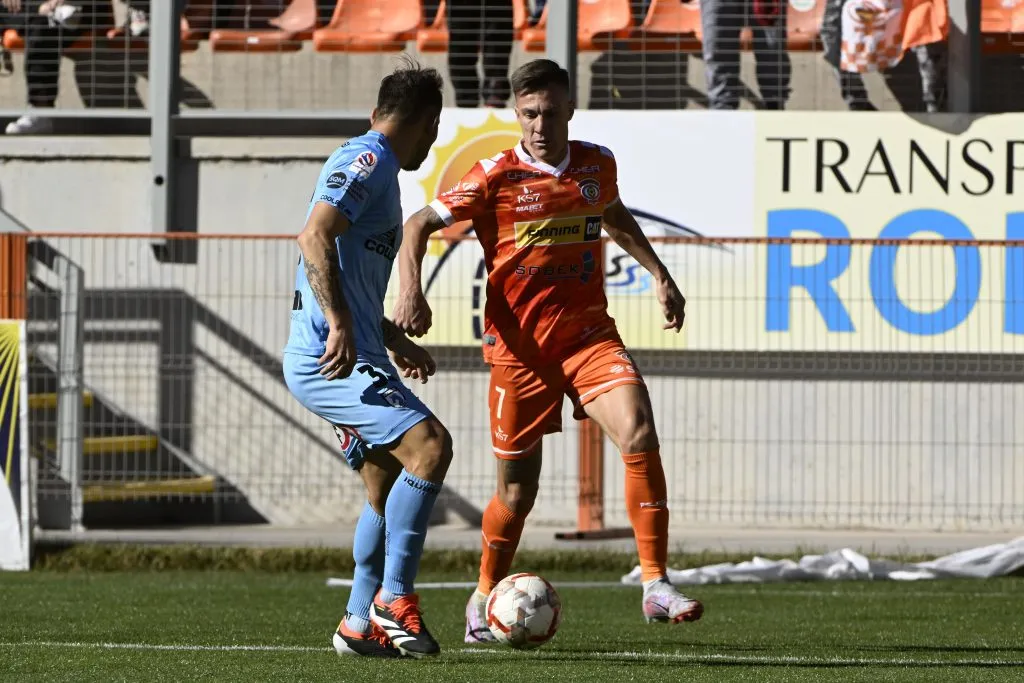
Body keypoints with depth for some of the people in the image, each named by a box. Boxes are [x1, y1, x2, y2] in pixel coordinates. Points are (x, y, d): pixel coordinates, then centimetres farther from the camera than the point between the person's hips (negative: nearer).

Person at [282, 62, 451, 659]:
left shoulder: (373, 166, 23)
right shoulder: (367, 161, -9)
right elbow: (315, 236, -24)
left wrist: (397, 343, 41)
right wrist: (339, 326, -31)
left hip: (353, 358, 11)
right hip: (330, 357, -11)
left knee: (390, 488, 16)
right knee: (430, 446, -22)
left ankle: (361, 625, 23)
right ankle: (393, 599, -17)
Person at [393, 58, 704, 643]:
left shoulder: (597, 164, 5)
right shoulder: (497, 176, -7)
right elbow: (420, 225, -2)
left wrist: (660, 275, 25)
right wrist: (410, 290, -17)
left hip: (588, 333, 3)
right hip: (519, 345, -2)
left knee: (639, 431, -23)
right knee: (518, 490, 3)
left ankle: (656, 585, -20)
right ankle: (484, 600, 29)